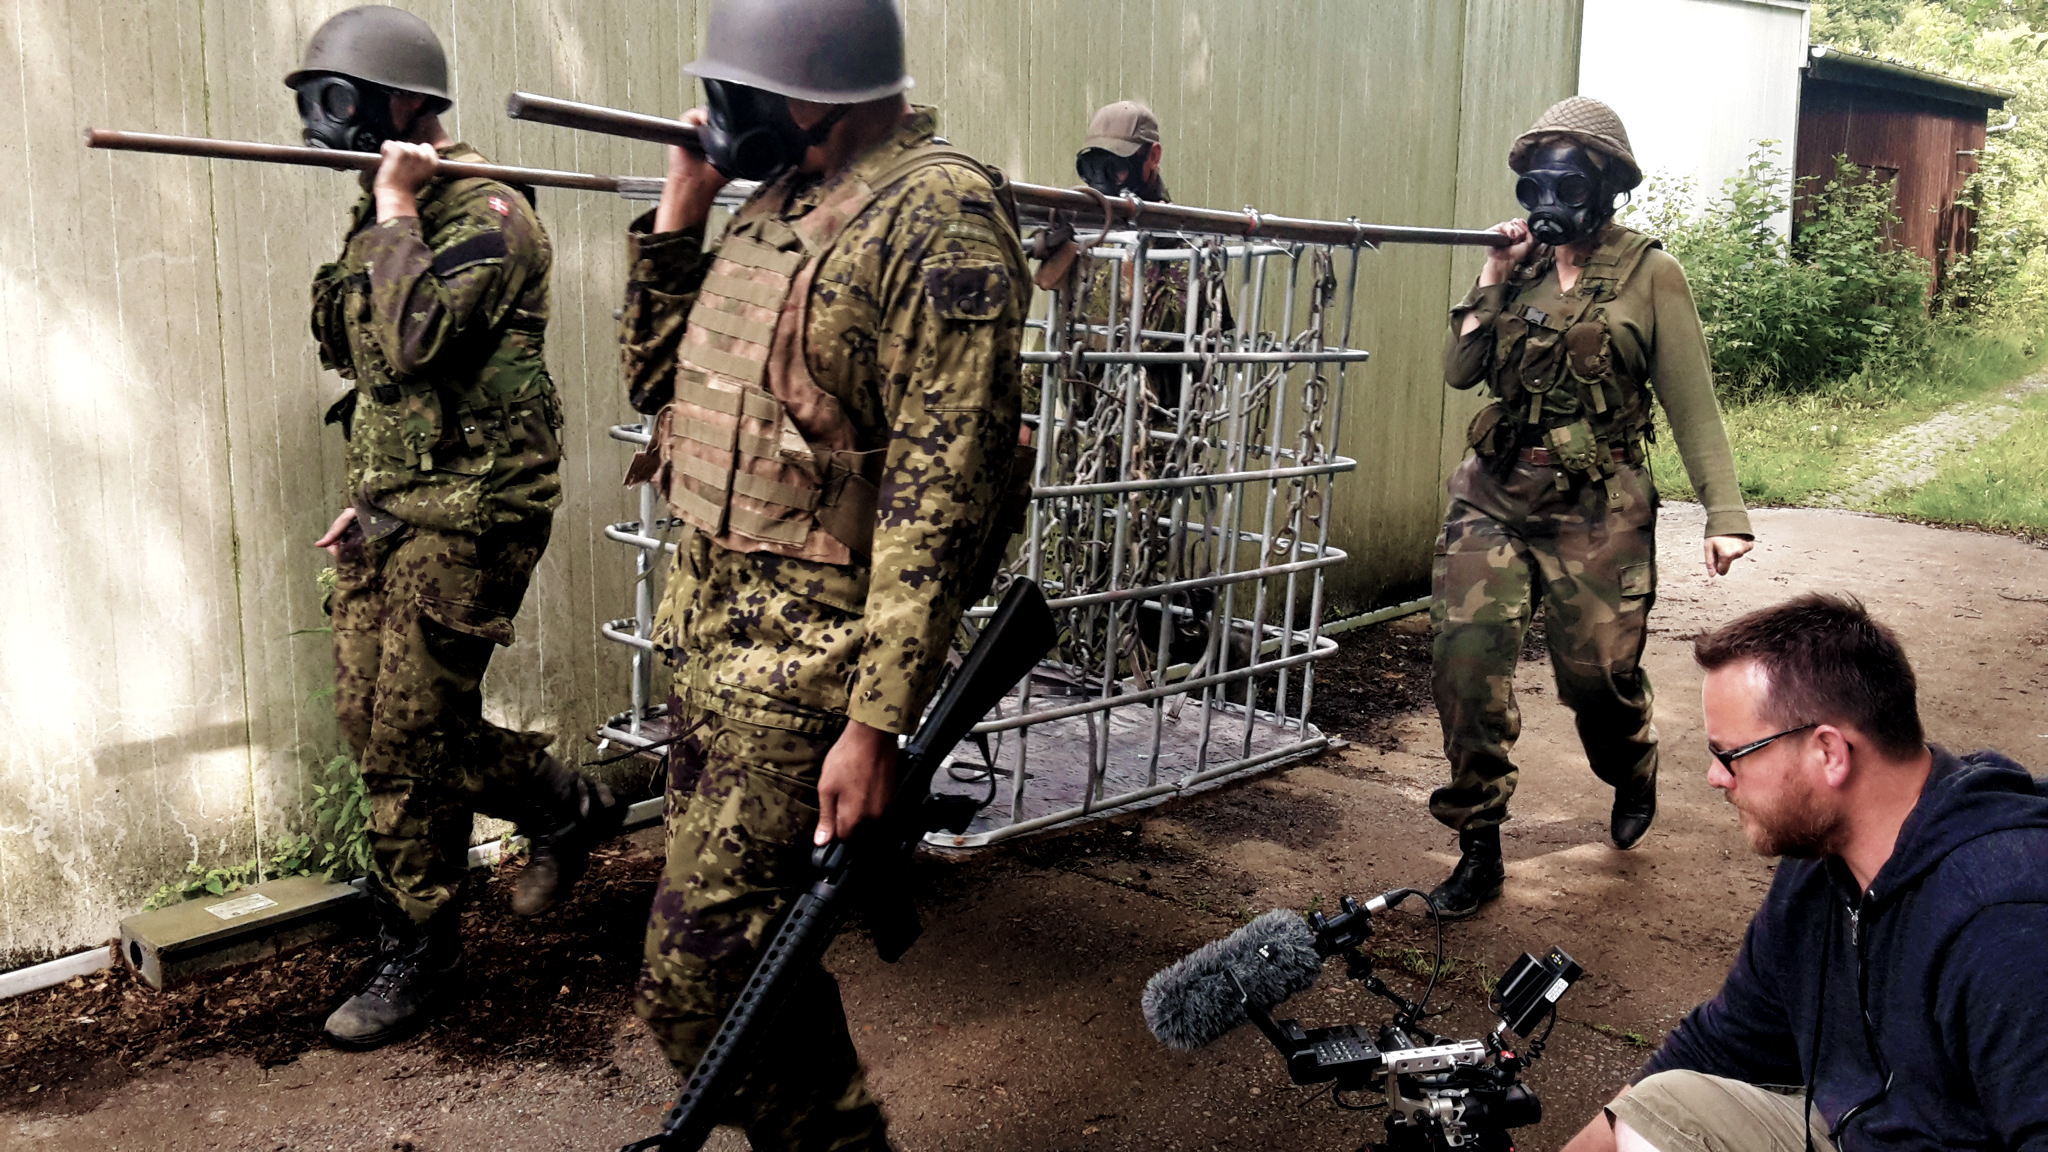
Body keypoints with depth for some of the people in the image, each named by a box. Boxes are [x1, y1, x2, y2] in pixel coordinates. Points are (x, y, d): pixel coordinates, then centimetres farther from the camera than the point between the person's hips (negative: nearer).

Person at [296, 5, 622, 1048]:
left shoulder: (485, 216, -14)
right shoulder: (385, 217, 14)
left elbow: (417, 344, -26)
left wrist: (395, 208, -19)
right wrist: (370, 496, 12)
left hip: (464, 515, -9)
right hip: (391, 515, 9)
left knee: (408, 740, -4)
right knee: (368, 717, 12)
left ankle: (418, 953, 13)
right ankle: (566, 807, 28)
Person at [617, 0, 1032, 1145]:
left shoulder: (938, 219, -16)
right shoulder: (779, 202, 12)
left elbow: (941, 491, -22)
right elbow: (659, 379, 19)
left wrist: (876, 721, -24)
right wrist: (681, 205, 7)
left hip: (812, 650, -9)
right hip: (713, 614, 9)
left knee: (700, 977, -5)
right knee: (743, 944, 18)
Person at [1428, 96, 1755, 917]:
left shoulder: (1649, 274, -2)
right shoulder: (1521, 264, 10)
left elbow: (1692, 403, -3)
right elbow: (1460, 371, 4)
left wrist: (1725, 514, -9)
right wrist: (1493, 279, -4)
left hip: (1596, 509, -3)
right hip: (1494, 494, 3)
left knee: (1598, 670, 4)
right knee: (1465, 651, -12)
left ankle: (1632, 778, 41)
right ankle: (1478, 845, 1)